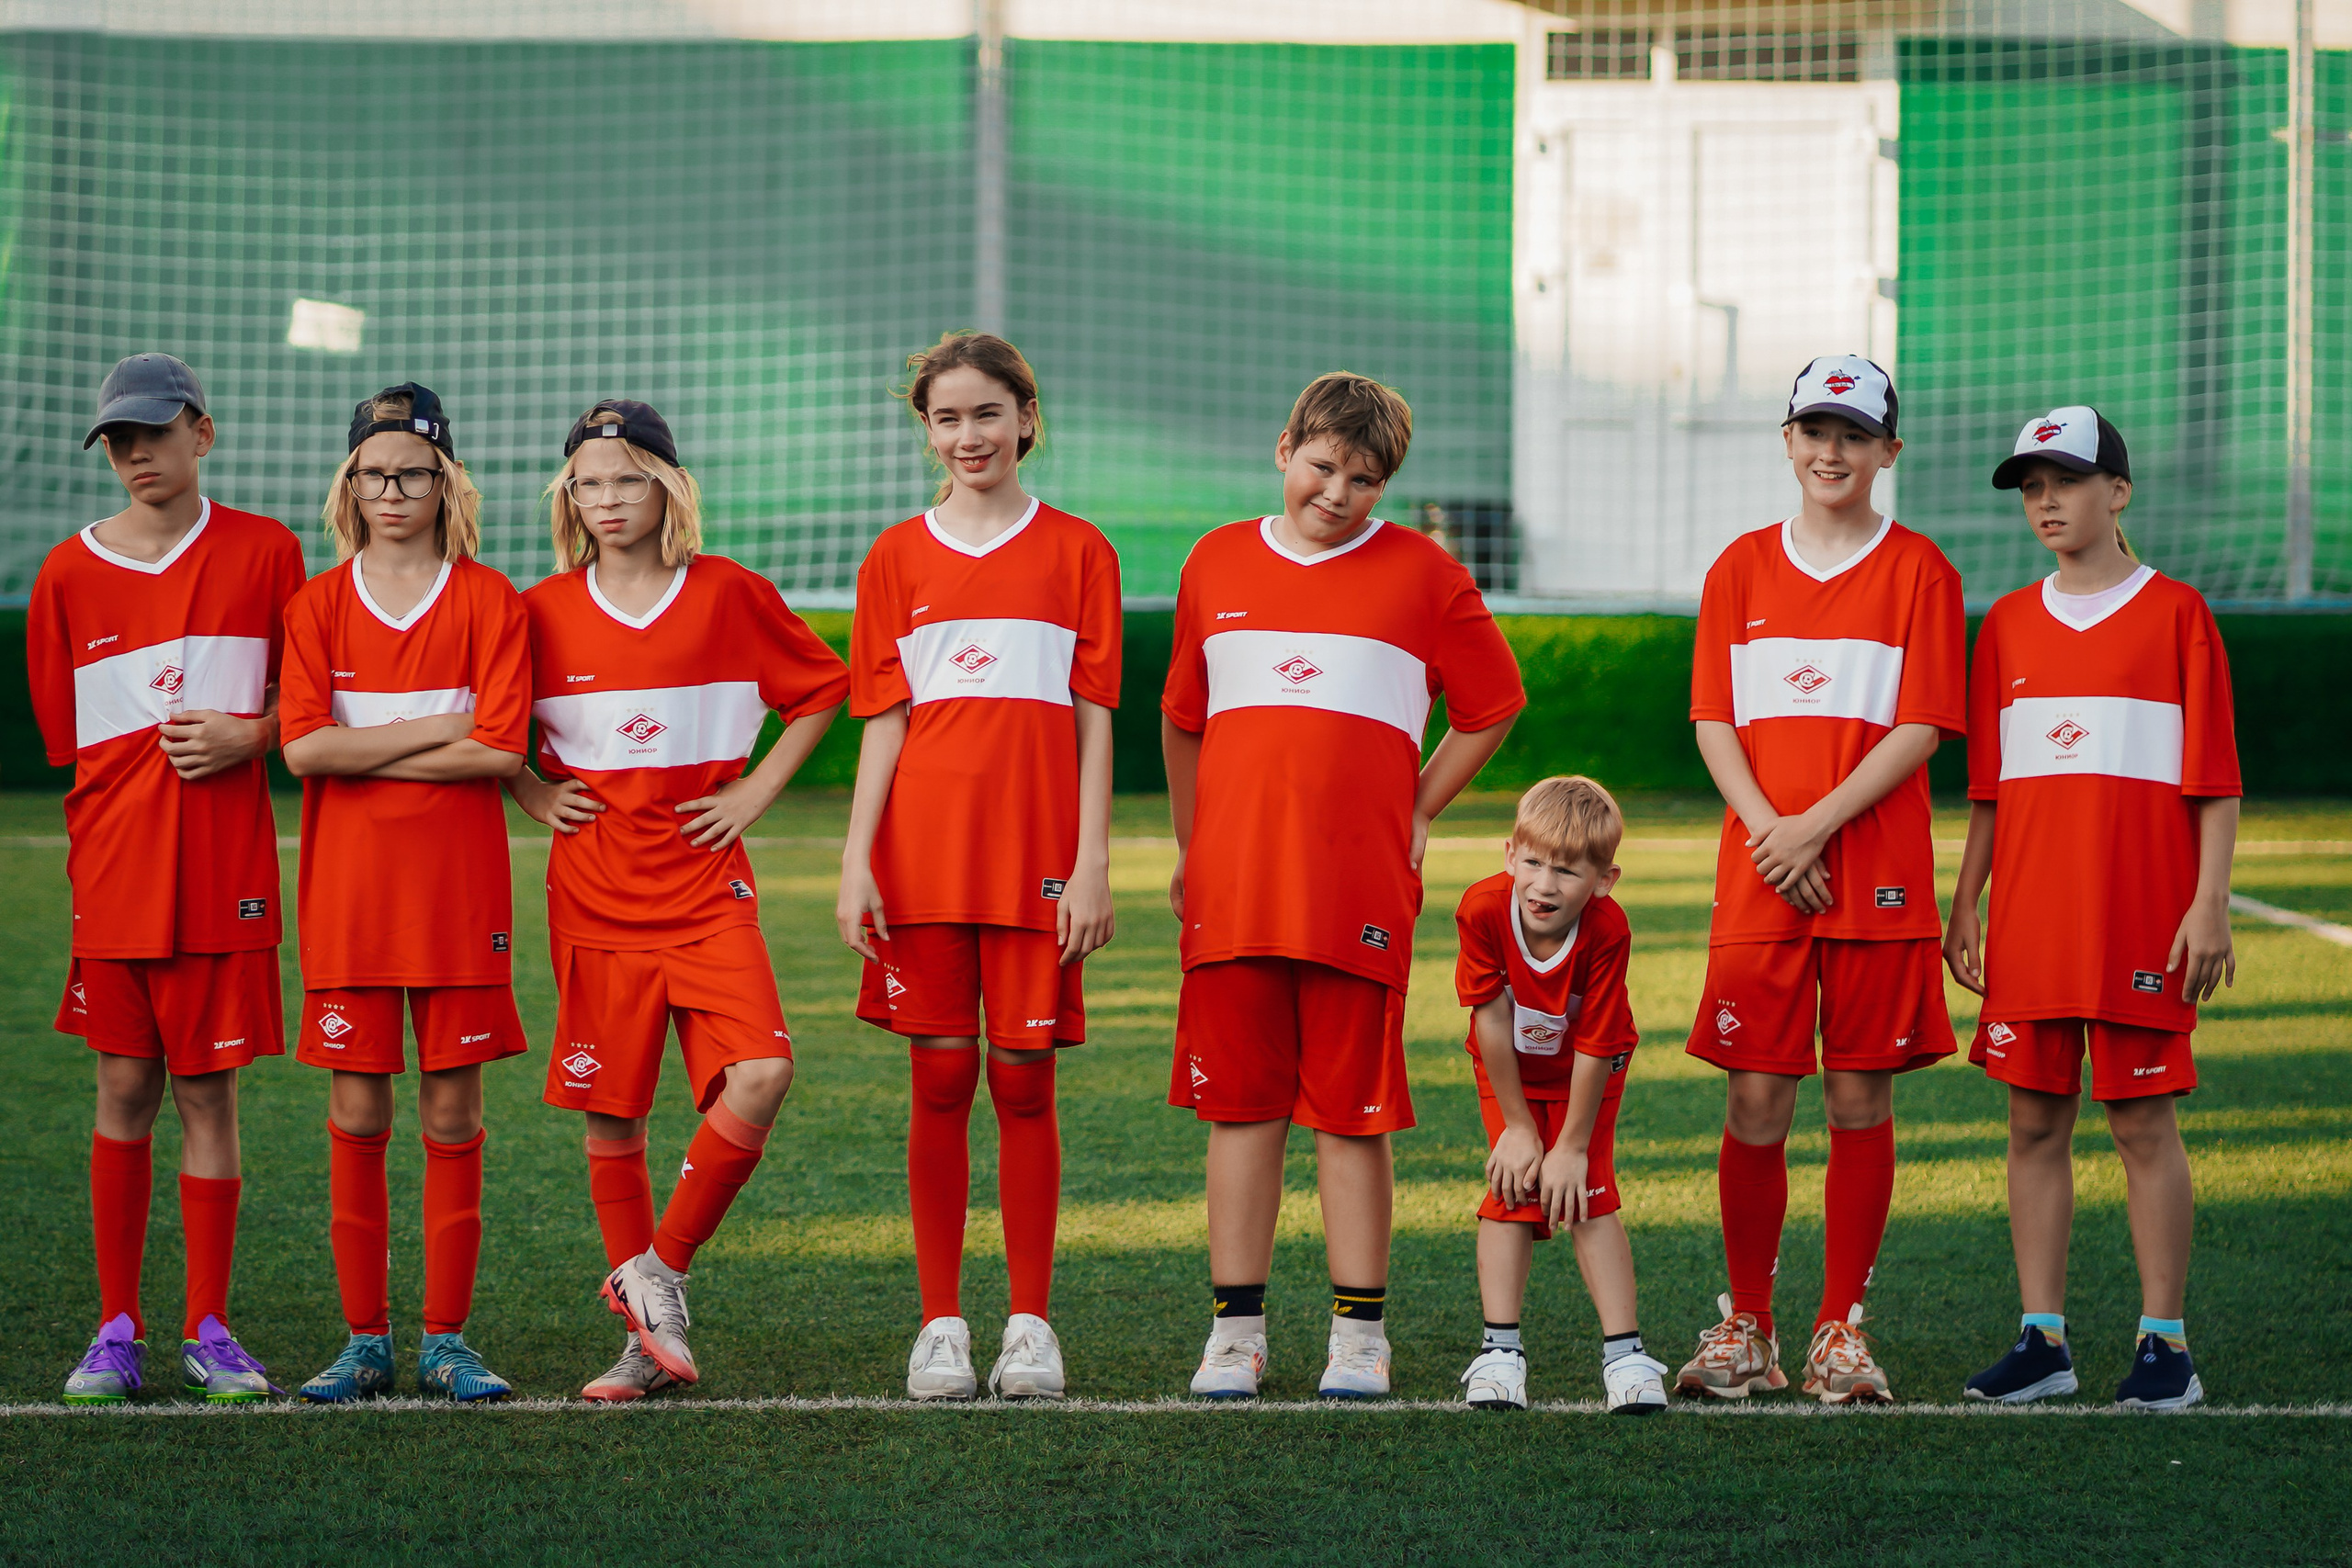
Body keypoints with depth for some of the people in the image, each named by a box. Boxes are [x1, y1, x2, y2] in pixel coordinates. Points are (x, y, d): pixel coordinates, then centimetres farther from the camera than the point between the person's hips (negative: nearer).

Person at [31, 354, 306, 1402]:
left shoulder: (263, 552, 3)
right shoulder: (69, 574, 6)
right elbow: (66, 734, 12)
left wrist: (247, 736, -9)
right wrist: (156, 768, 2)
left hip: (223, 870, -1)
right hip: (114, 870, 1)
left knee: (208, 1089, 0)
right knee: (125, 1088, 3)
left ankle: (208, 1331, 7)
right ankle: (117, 1331, 9)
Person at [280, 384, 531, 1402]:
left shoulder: (486, 601, 2)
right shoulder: (317, 604, 5)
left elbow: (500, 749, -9)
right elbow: (303, 745, -7)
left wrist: (364, 755, -9)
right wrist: (437, 730, -10)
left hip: (459, 890, -1)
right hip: (347, 892, 1)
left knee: (452, 1111, 1)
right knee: (357, 1114, 2)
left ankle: (446, 1338, 7)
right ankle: (364, 1338, 8)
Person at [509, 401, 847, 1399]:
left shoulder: (729, 595, 0)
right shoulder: (543, 613, 2)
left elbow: (823, 688, 11)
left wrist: (757, 792, 3)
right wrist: (535, 794, 3)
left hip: (707, 893, -1)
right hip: (594, 897, 1)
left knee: (759, 1074, -21)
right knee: (610, 1114, 3)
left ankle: (660, 1269, -3)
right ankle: (647, 1341, 14)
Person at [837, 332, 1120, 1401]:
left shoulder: (1076, 552, 6)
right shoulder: (897, 559, 10)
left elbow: (1093, 720, 4)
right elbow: (883, 721, 7)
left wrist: (1092, 864, -4)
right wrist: (857, 860, -2)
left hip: (1034, 854, -1)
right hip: (924, 850, 1)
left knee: (1024, 1081, 0)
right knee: (941, 1081, 2)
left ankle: (1031, 1324, 7)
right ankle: (940, 1323, 8)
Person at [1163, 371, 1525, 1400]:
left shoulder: (1422, 574, 2)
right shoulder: (1218, 564, 10)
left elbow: (1492, 709, 12)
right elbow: (1183, 721, 21)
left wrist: (1417, 814, 7)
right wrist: (1192, 850, 22)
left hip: (1360, 894, -2)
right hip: (1233, 889, 2)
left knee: (1351, 1112, 1)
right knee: (1241, 1105, 4)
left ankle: (1359, 1333, 7)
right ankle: (1235, 1331, 9)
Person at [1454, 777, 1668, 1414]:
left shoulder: (1607, 931, -35)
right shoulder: (1484, 909, -31)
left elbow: (1594, 1047, -26)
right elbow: (1492, 1019, -20)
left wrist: (1572, 1146, -19)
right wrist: (1517, 1126, -14)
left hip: (1585, 1074, -1)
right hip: (1510, 1071, 1)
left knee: (1587, 1196, -11)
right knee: (1511, 1190, -10)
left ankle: (1624, 1352, -11)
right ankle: (1500, 1351, -8)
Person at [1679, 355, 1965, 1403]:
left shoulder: (1918, 572, 2)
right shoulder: (1742, 569, 11)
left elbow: (1920, 729, -4)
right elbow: (1714, 719, 8)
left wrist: (1817, 825, -13)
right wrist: (1763, 826, -9)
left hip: (1877, 879, -2)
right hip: (1759, 877, 2)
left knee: (1860, 1098, 1)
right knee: (1757, 1100, -1)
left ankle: (1841, 1329, 8)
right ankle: (1746, 1327, 9)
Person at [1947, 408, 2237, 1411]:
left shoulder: (2174, 614, -1)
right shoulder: (2008, 626, 12)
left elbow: (2214, 779, -3)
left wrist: (2209, 903, -10)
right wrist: (1965, 905, 11)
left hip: (2140, 914, -4)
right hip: (2031, 915, 4)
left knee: (2142, 1120, -2)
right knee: (2035, 1120, 5)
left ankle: (2164, 1343, 3)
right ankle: (2042, 1339, 10)